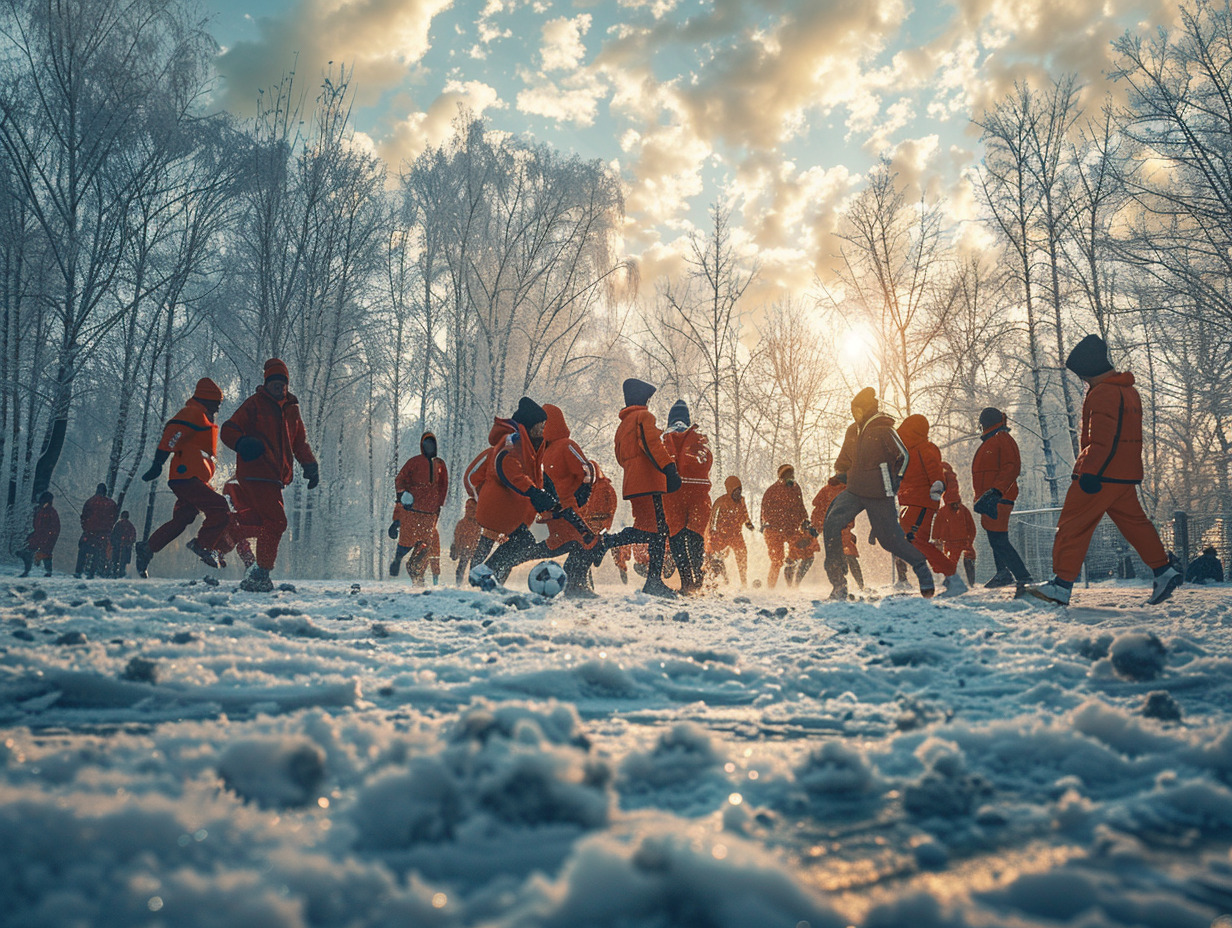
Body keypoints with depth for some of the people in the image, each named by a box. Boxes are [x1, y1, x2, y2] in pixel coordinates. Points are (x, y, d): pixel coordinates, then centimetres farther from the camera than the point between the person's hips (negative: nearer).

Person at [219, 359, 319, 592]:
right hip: (255, 473, -7)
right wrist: (243, 443, -24)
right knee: (275, 522, -12)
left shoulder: (292, 409, 19)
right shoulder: (255, 403, 0)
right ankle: (260, 575, -5)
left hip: (274, 476, 7)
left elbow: (300, 441, 27)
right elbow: (228, 430, -3)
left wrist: (310, 465, 12)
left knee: (258, 521, 7)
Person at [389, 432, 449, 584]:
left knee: (427, 543, -3)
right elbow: (400, 479, 4)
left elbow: (443, 486, 22)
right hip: (411, 509, -3)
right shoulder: (414, 461, 5)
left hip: (430, 512, 3)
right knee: (408, 540, -5)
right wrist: (402, 494, -12)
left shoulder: (440, 464, 16)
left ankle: (416, 573, 6)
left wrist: (439, 505, 16)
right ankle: (397, 559, 22)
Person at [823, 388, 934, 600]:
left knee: (890, 538, 1)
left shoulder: (884, 431, -12)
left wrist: (893, 482, -2)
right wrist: (840, 473, 8)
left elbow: (903, 457, -4)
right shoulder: (852, 431, 9)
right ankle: (838, 583, -11)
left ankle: (921, 567, 28)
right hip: (854, 491, 6)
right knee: (832, 523, -14)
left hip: (879, 495, -6)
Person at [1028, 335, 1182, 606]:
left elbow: (1101, 438, -22)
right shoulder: (1128, 390, 19)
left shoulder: (1102, 392, -13)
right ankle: (1164, 571, 18)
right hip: (1126, 476, 10)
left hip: (1101, 474, -10)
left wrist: (1089, 472, -26)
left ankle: (1061, 585, -8)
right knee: (1134, 522, 18)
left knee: (1072, 525, -7)